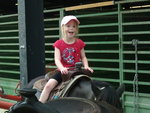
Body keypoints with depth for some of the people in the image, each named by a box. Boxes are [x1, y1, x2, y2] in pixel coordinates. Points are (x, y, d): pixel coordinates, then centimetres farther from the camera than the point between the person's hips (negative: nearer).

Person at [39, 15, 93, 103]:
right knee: (48, 85, -19)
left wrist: (86, 66, -10)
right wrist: (62, 68, -27)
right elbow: (57, 59, -8)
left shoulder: (79, 43, 4)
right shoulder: (59, 44, 0)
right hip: (63, 71, -1)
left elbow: (83, 57, 10)